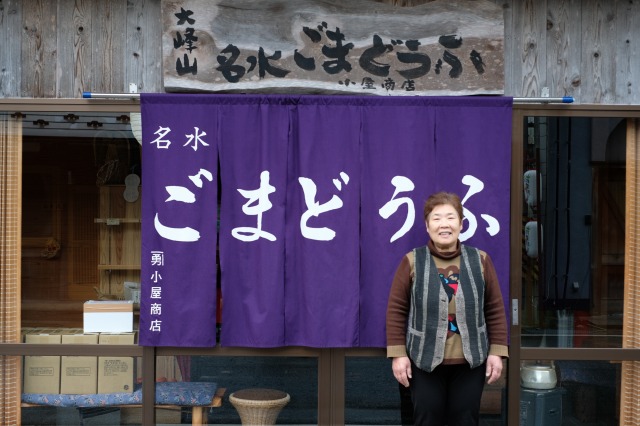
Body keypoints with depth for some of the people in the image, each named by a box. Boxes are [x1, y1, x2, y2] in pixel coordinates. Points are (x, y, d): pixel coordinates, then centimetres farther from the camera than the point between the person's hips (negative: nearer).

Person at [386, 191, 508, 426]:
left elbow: (495, 310, 5)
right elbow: (396, 310, -2)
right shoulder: (412, 261, -3)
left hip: (470, 362, 2)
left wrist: (497, 351, 0)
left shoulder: (480, 260, 2)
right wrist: (398, 353, -7)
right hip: (425, 361, -2)